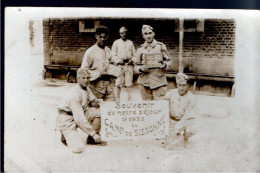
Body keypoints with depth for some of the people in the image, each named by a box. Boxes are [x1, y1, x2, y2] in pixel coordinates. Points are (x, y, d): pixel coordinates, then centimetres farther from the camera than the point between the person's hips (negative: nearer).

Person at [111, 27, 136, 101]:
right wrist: (119, 61, -10)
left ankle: (129, 99, 2)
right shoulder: (116, 43, 11)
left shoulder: (130, 43, 17)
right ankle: (117, 99, -1)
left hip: (129, 65, 2)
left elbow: (134, 54, 15)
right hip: (119, 66, -1)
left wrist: (131, 60, -4)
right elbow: (113, 55, 5)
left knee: (128, 84, -2)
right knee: (118, 84, -6)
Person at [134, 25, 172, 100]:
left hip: (159, 80, -2)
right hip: (144, 82, 2)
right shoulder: (140, 49, 9)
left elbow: (169, 61, 7)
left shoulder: (161, 46, 4)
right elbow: (136, 66, 12)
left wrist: (163, 64, -15)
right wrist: (141, 69, -11)